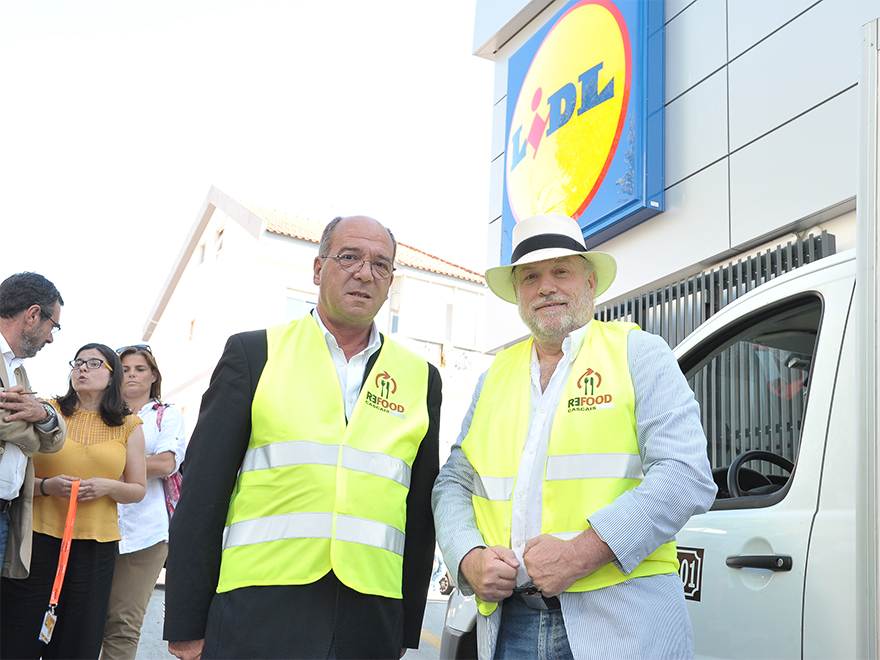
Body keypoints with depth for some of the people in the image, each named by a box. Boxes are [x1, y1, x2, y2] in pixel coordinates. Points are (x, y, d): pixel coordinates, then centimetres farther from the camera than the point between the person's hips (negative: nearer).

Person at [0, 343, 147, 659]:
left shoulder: (128, 426, 9)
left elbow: (138, 490, 12)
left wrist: (107, 486, -7)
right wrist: (46, 486, -13)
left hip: (96, 545, 1)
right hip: (37, 537, -1)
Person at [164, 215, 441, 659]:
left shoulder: (420, 378, 11)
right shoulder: (253, 352, 4)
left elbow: (421, 513, 12)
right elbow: (202, 493, 1)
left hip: (370, 622, 2)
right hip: (258, 613, -2)